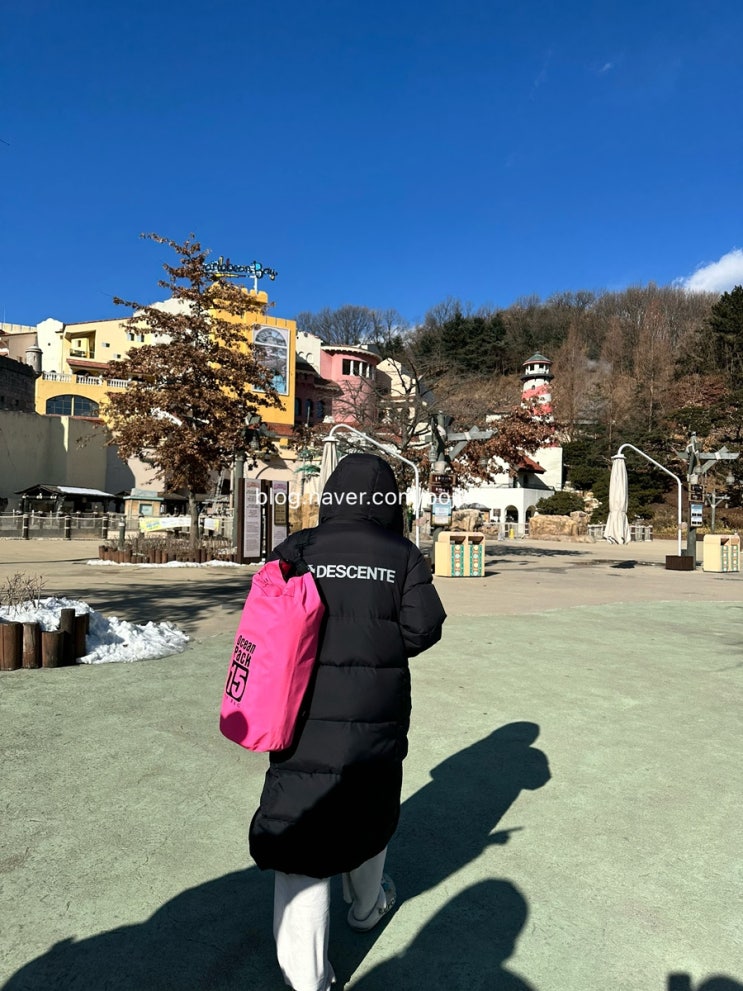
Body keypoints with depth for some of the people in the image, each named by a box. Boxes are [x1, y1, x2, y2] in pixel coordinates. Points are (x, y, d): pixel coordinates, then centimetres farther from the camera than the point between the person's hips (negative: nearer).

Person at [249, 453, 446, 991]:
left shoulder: (297, 549, -5)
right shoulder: (403, 555, -5)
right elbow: (424, 627, -8)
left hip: (305, 711, -1)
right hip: (378, 713, 1)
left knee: (300, 823, 9)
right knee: (368, 807, 25)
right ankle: (367, 905, 49)